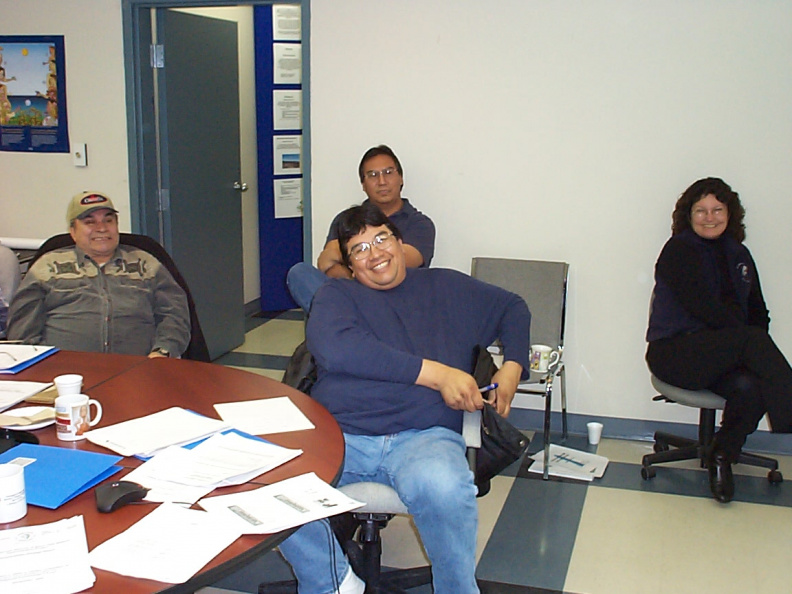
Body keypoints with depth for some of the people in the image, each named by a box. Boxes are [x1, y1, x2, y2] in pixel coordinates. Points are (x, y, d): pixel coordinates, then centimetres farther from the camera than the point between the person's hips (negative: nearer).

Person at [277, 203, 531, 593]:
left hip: (424, 436, 0)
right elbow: (333, 348, -5)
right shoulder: (336, 295, 17)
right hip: (338, 435, 1)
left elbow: (512, 308, 35)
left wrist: (512, 367, 14)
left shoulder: (446, 288, 24)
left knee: (442, 487, -38)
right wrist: (435, 374, -8)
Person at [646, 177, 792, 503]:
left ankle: (723, 454, -10)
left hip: (724, 356, 5)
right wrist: (750, 341, -15)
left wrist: (754, 347, -5)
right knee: (752, 341, -31)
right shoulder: (678, 251, -2)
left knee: (750, 387, -29)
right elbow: (703, 308, -14)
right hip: (675, 353, -5)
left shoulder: (738, 255, 18)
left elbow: (758, 312, 16)